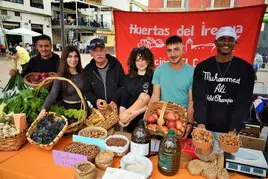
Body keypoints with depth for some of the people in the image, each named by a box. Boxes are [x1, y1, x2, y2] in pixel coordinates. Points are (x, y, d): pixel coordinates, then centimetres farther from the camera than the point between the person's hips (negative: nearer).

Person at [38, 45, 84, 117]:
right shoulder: (60, 75, -10)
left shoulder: (83, 72, -4)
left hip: (82, 107, 2)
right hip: (67, 108, -2)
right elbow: (53, 94, -20)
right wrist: (44, 108, -34)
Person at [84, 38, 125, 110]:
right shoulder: (88, 70, 2)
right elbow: (87, 91, 3)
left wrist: (115, 100, -14)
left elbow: (123, 86, -2)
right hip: (99, 109, 1)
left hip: (117, 107, -1)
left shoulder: (116, 64, -3)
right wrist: (95, 101, -16)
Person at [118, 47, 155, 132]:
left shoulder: (153, 77, -9)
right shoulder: (128, 77, 6)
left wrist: (138, 112, -20)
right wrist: (121, 116, -7)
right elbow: (123, 99, 5)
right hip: (130, 120, 5)